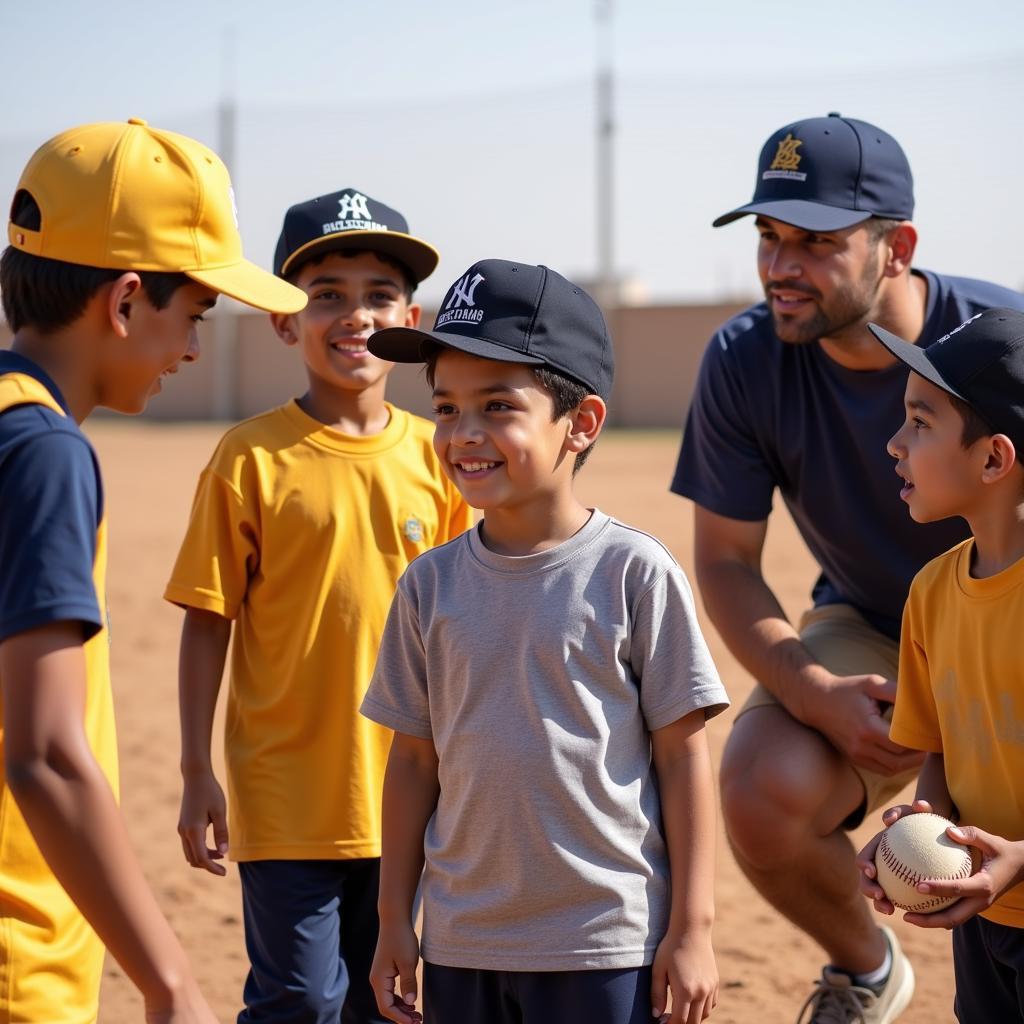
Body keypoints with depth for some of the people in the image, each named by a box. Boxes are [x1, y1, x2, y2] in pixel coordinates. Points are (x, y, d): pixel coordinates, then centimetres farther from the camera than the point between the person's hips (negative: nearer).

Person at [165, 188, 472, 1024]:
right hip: (284, 794, -3)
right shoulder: (252, 458, -7)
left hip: (401, 790, 4)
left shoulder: (434, 458, 2)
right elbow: (208, 623, -4)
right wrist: (198, 774, -5)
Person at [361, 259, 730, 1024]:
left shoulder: (634, 573, -8)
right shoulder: (432, 583, 3)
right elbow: (415, 759, 9)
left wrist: (692, 928, -6)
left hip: (606, 945, -4)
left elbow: (682, 756, -5)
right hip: (463, 944, 4)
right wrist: (395, 921, 9)